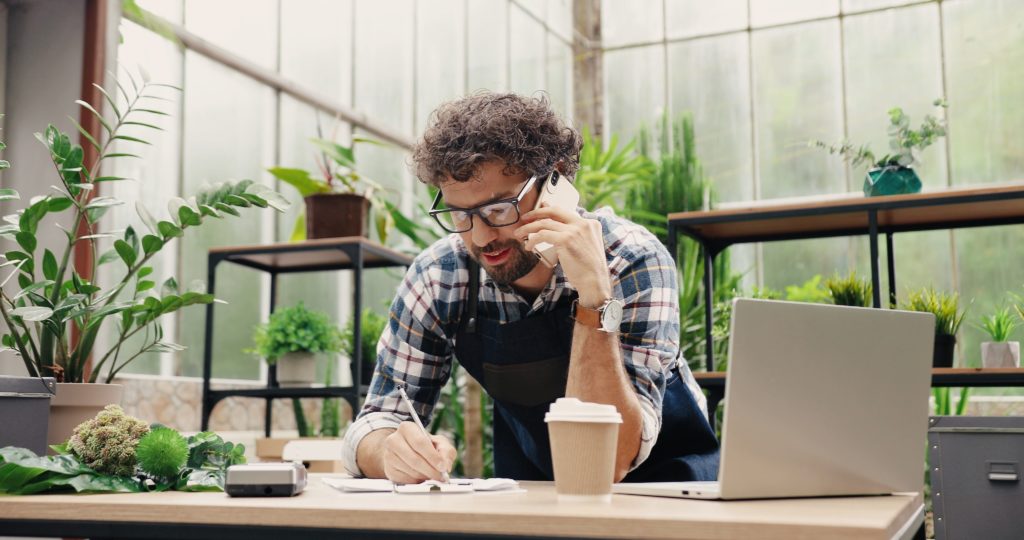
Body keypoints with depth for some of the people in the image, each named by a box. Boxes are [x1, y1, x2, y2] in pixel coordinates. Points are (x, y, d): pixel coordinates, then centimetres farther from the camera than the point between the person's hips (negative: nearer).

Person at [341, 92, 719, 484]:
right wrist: (392, 450, -32)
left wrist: (595, 299, -38)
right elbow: (376, 423, -9)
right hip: (533, 492, 2)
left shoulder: (633, 262, -23)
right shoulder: (438, 277, -14)